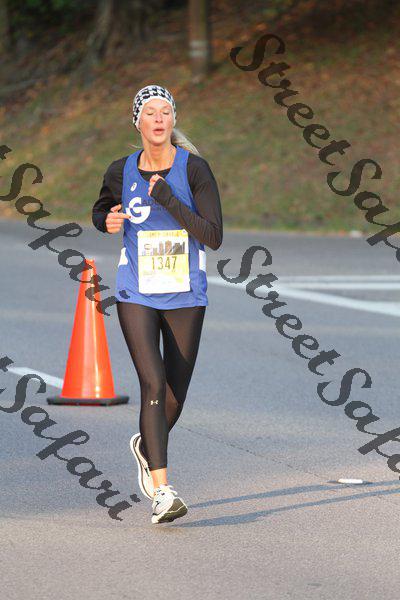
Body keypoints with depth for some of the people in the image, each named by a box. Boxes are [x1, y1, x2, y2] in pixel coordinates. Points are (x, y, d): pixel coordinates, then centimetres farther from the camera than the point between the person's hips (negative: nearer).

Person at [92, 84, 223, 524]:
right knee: (153, 384, -17)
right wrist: (108, 221, -4)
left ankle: (146, 446, 43)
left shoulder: (195, 169, -9)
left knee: (175, 396, 9)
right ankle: (162, 492, -20)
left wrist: (167, 200, -22)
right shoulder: (121, 171, -1)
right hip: (136, 297, 0)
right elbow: (101, 211, 20)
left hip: (185, 298, 0)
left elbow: (214, 237, -15)